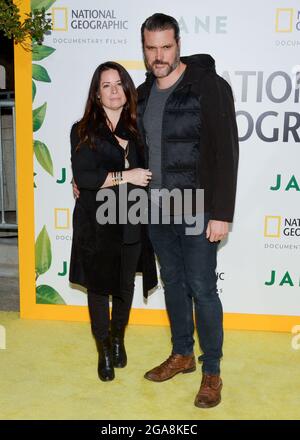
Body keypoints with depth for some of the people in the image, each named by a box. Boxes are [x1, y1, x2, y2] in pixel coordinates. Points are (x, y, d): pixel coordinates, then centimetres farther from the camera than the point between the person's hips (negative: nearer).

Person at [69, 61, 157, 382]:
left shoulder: (137, 128, 6)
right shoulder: (83, 130, -1)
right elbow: (82, 178, -11)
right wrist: (124, 177, -16)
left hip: (131, 222, 3)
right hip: (96, 222, -2)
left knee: (125, 284, 12)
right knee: (98, 286, 6)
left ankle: (118, 339, 37)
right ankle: (104, 351, 25)